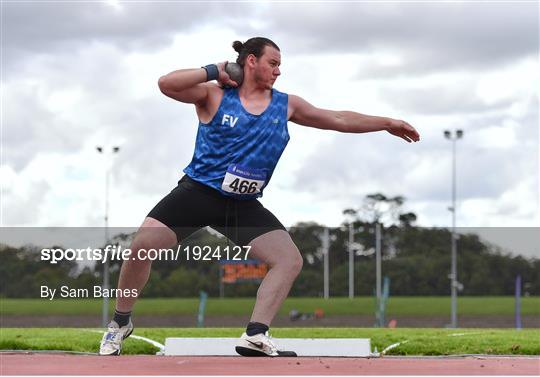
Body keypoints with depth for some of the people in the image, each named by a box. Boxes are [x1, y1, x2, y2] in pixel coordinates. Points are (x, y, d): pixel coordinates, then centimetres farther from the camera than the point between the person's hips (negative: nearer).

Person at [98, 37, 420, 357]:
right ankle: (121, 322, 3)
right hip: (199, 191, -4)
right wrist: (213, 72, -13)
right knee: (142, 245, -18)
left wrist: (387, 123, 18)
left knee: (291, 261, -12)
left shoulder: (286, 105, 8)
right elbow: (166, 84, -18)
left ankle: (256, 336, -14)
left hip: (244, 205, 4)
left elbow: (339, 119, 16)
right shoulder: (214, 95, -4)